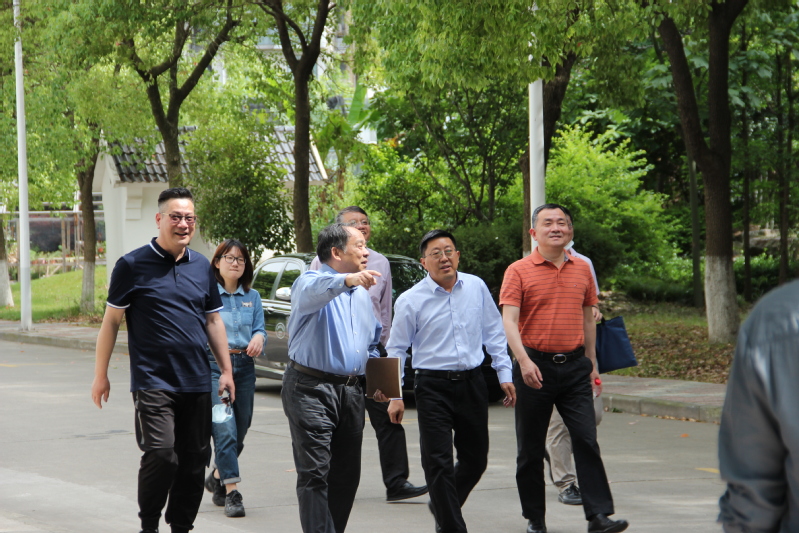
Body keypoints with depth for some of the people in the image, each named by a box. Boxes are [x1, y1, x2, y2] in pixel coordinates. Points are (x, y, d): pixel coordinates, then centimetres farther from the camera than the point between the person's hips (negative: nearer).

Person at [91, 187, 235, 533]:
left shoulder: (202, 267, 12)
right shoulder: (133, 265, -3)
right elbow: (111, 321, 0)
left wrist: (226, 371, 13)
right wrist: (100, 374, -1)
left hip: (197, 383, 5)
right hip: (153, 383, -5)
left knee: (196, 459, 6)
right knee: (161, 456, -15)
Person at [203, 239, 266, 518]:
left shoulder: (253, 297, 12)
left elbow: (259, 328, 7)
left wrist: (259, 337, -14)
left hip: (244, 366, 5)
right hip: (213, 366, -5)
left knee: (240, 431, 10)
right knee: (225, 430, -13)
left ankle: (217, 477, 34)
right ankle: (232, 493, -12)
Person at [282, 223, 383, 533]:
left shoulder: (361, 294, 20)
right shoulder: (312, 282, -5)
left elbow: (372, 341, 33)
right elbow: (311, 292, -32)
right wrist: (346, 280, -50)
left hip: (351, 391, 8)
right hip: (311, 388, -7)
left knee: (347, 474, 9)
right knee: (315, 472, -13)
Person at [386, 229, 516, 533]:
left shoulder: (476, 288, 4)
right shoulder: (410, 301, -5)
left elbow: (494, 333, 13)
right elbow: (396, 351, 2)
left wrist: (504, 374, 9)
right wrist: (395, 396, -1)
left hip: (472, 383, 4)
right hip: (433, 387, -3)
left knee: (476, 460, 12)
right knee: (438, 462, -8)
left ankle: (443, 505, 37)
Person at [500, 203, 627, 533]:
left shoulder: (582, 270, 10)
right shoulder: (519, 271, -3)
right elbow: (509, 320, -11)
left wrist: (592, 364, 19)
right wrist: (524, 361, -25)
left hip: (574, 366, 3)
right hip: (536, 366, -2)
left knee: (586, 440, -6)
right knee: (531, 447, 6)